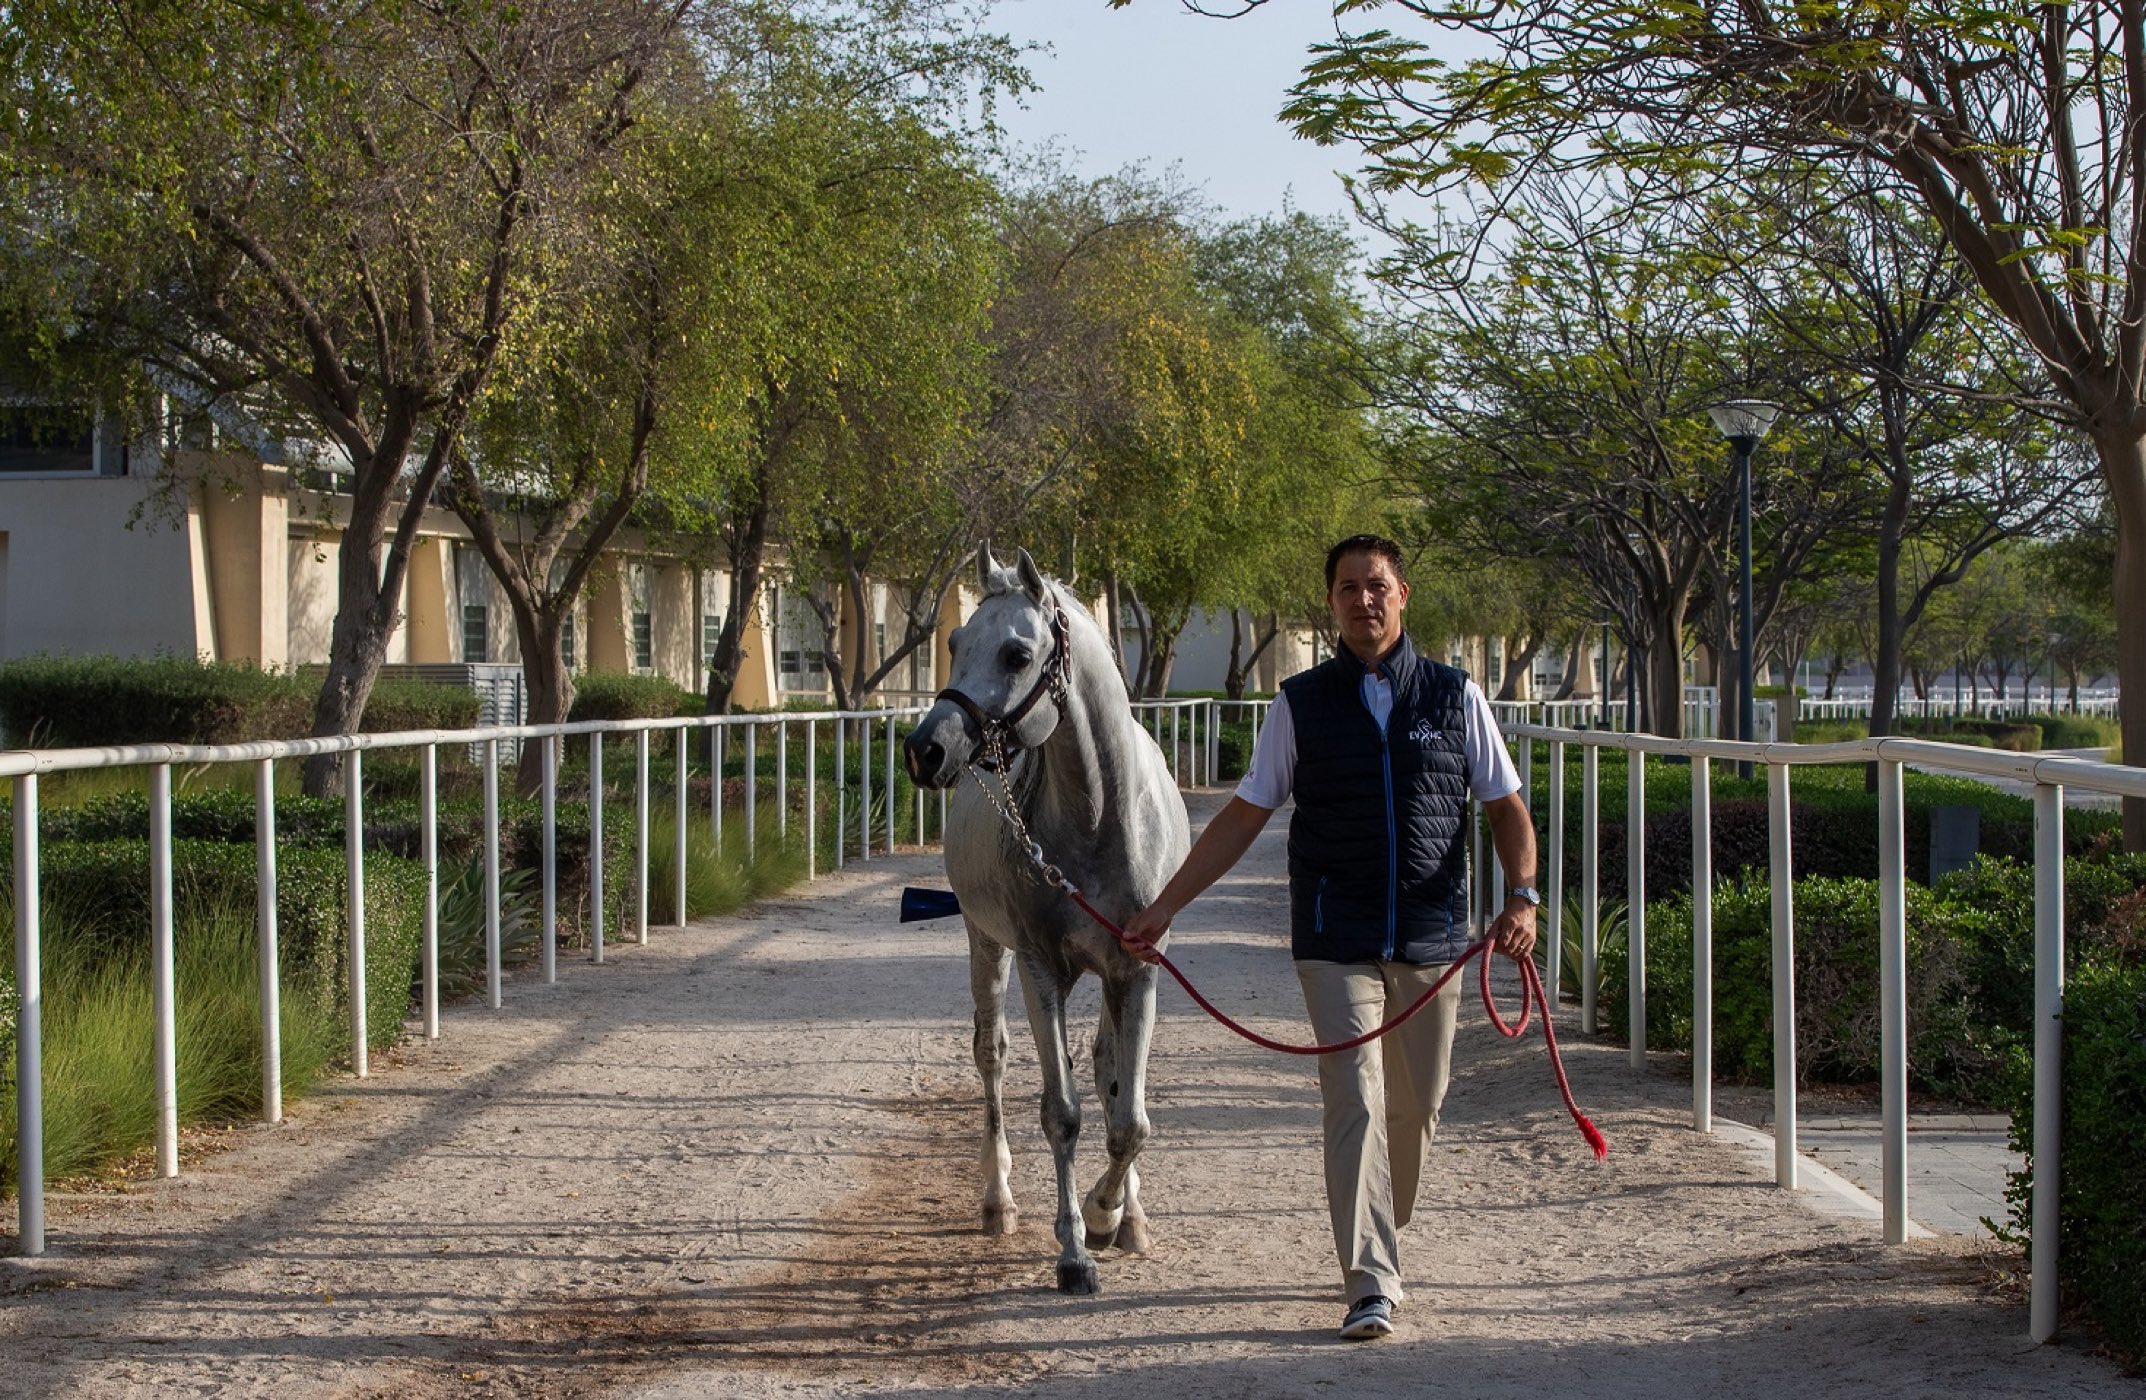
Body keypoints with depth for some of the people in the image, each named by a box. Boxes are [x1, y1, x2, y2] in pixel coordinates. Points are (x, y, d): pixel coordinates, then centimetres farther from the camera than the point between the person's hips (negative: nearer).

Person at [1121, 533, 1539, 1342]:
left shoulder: (1455, 696, 4)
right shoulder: (1302, 704, 3)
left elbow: (1506, 807, 6)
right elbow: (1244, 817, 6)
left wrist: (1522, 896, -11)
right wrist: (1164, 906, 2)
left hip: (1432, 940, 2)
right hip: (1336, 941, -1)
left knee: (1417, 1106, 10)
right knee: (1354, 1101, -10)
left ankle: (1382, 1235, 32)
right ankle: (1370, 1285, -9)